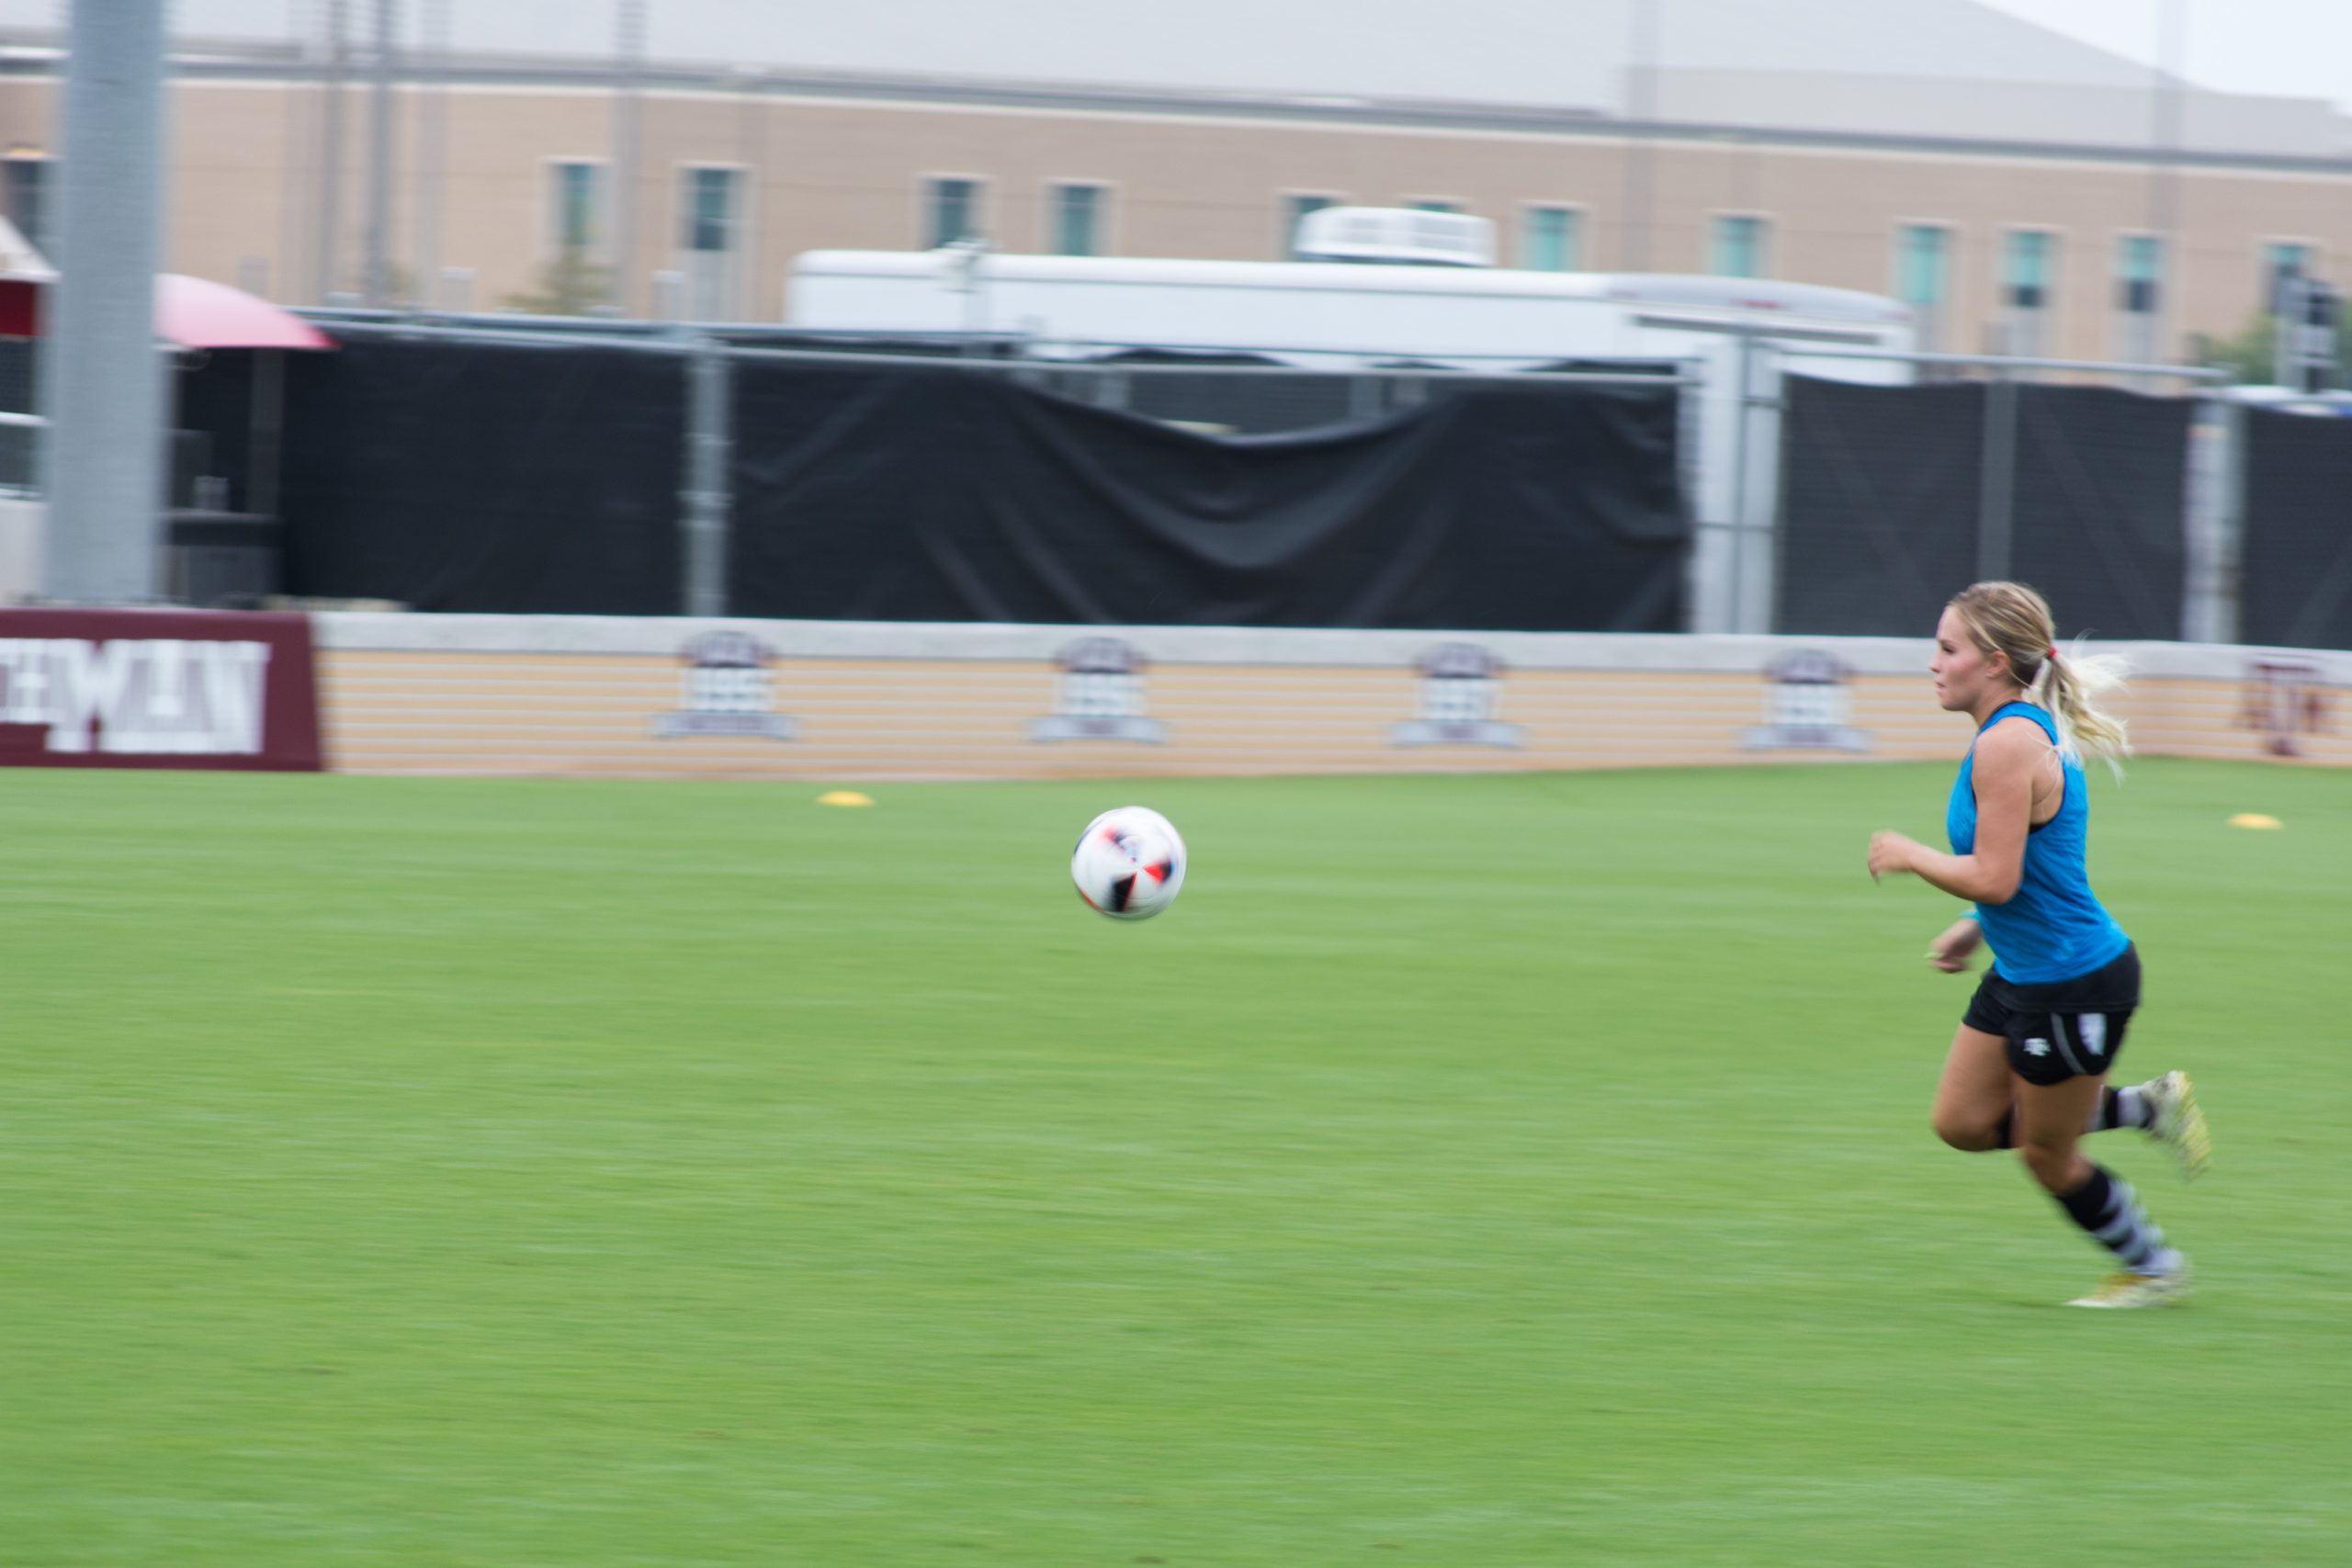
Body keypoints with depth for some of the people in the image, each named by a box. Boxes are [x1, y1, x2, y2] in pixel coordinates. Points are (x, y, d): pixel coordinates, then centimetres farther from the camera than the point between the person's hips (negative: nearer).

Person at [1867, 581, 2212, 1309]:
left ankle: (2153, 1267, 27)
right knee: (1962, 1122, 12)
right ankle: (2148, 1108, 20)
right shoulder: (2028, 730, 7)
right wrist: (1974, 930, 14)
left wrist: (1908, 856, -13)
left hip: (2075, 984, -10)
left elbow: (1995, 878, -27)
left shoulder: (2008, 745, -24)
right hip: (2023, 974, 10)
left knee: (2047, 1153, 7)